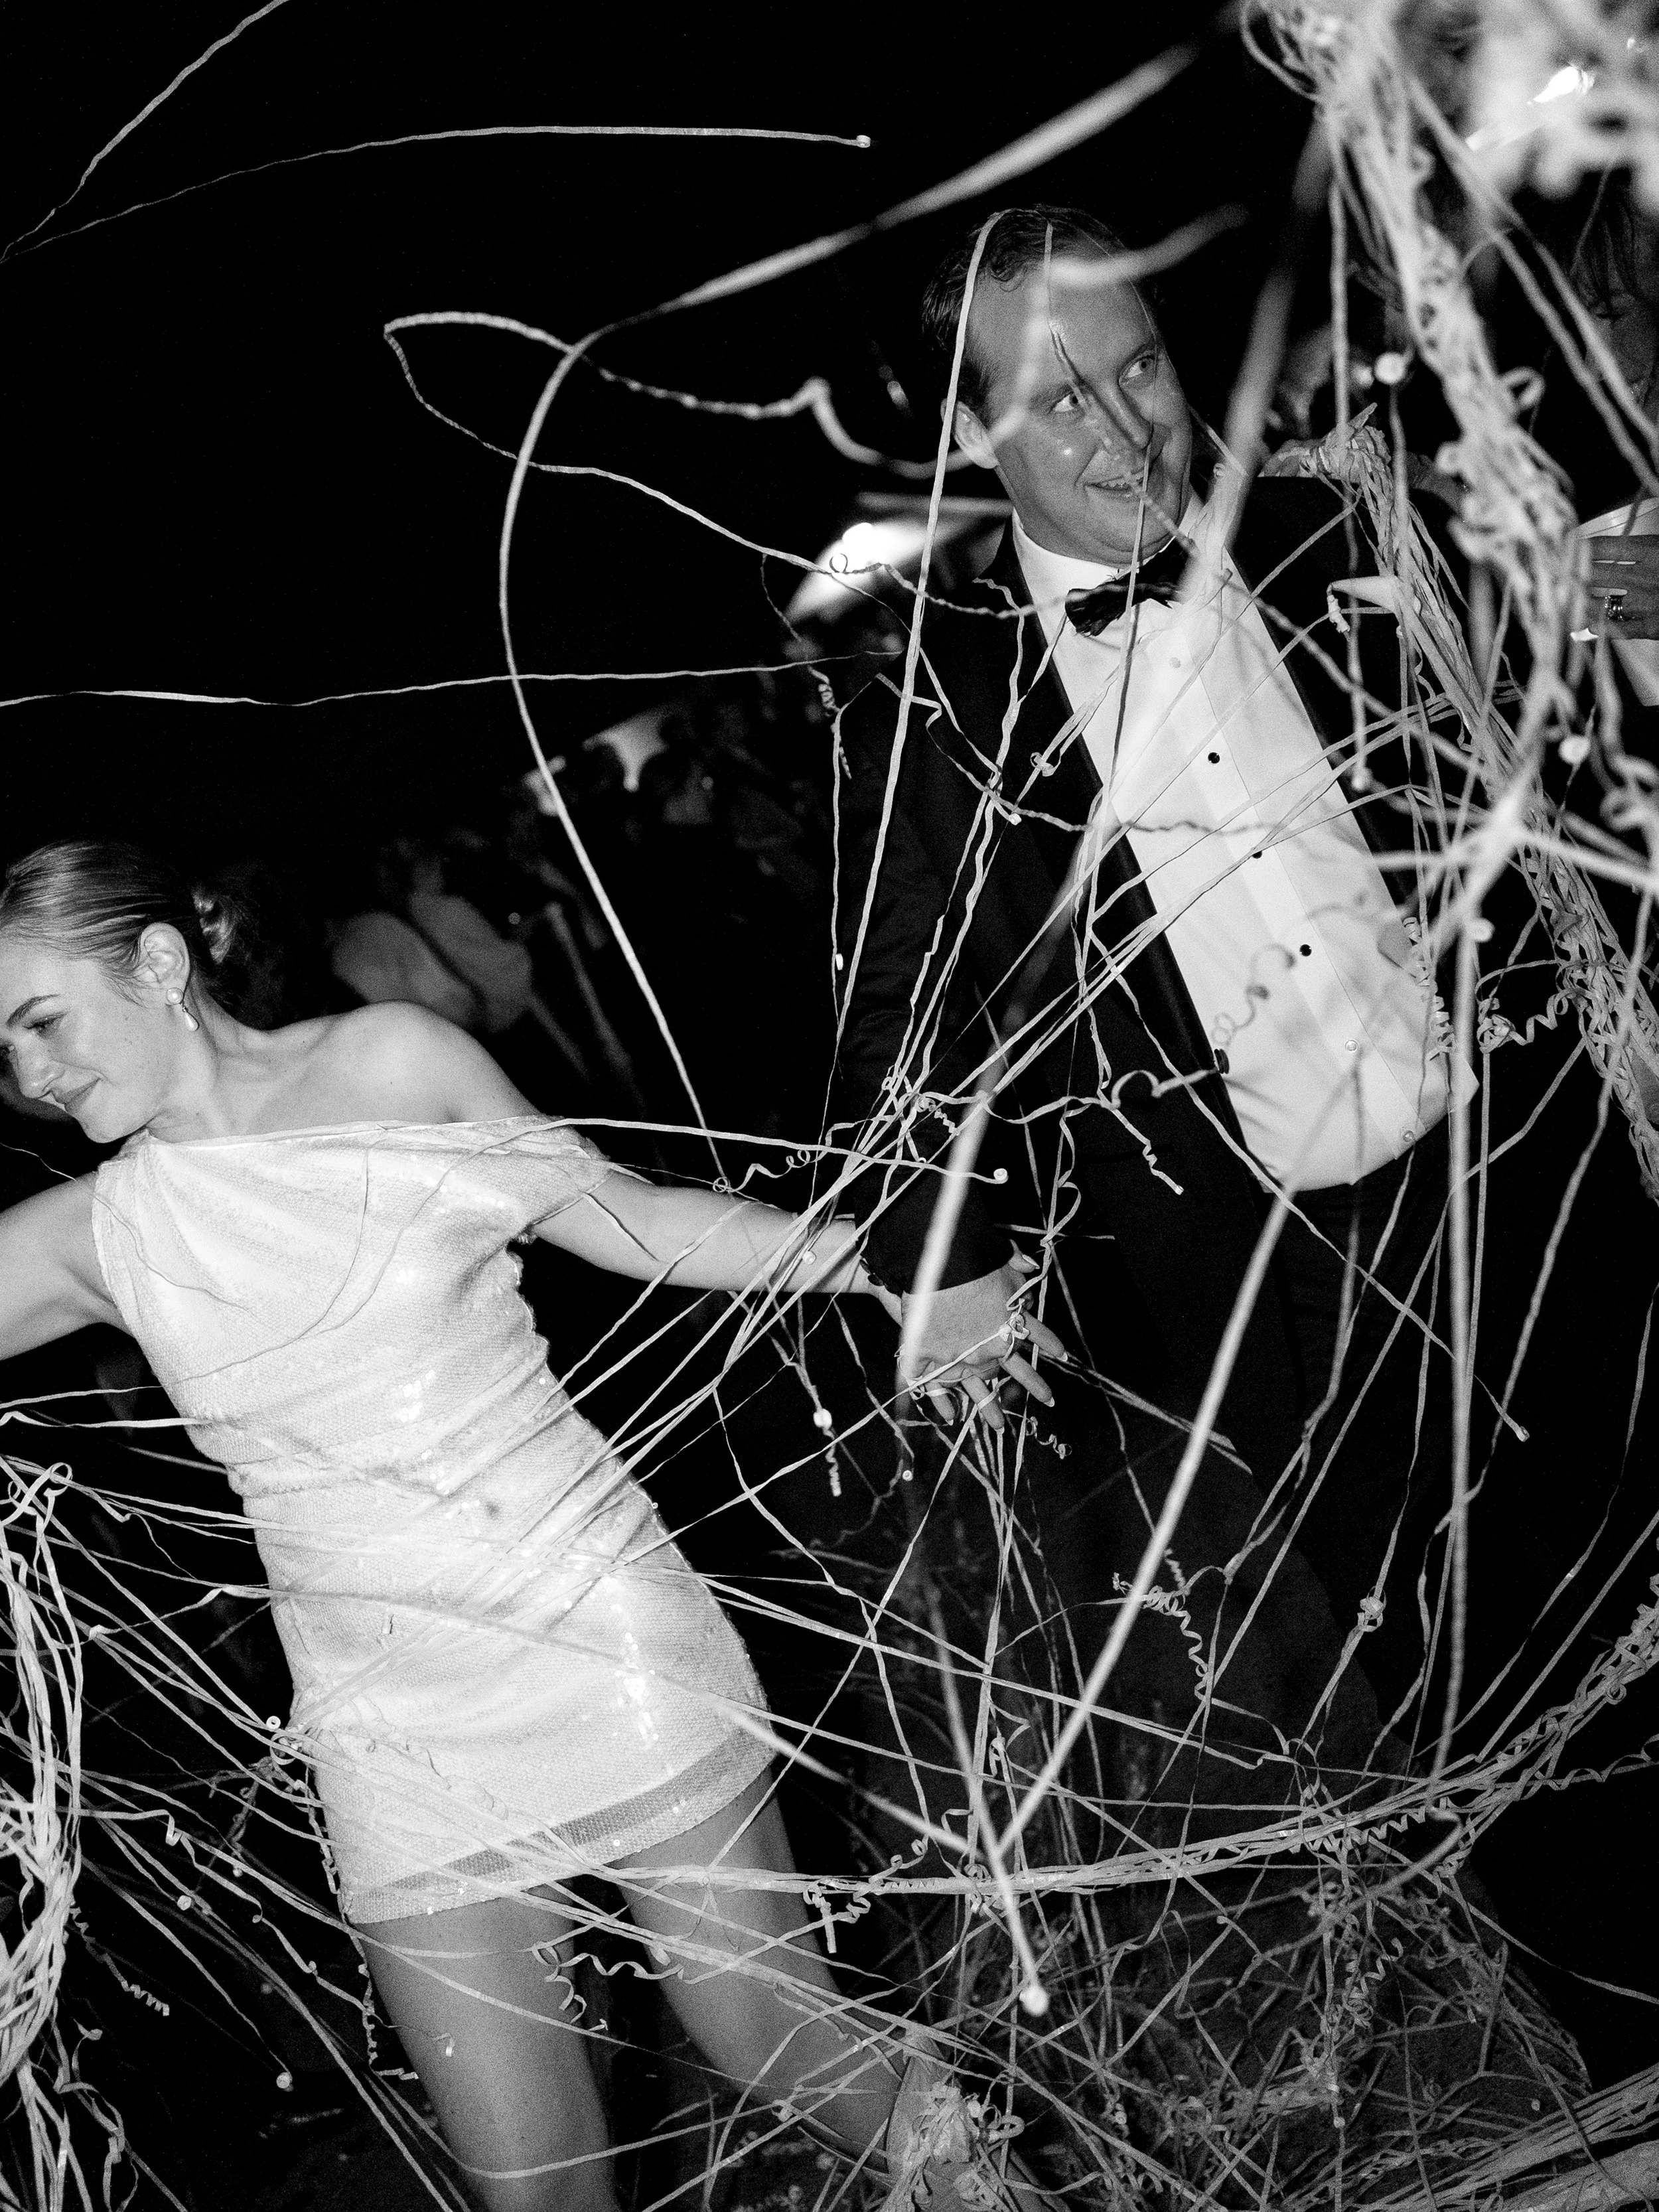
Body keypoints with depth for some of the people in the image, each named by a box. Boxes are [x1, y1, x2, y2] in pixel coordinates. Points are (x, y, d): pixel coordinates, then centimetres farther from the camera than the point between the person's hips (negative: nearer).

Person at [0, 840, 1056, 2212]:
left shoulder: (388, 1064, -3)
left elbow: (635, 1221, 3)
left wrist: (876, 1260, -1)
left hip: (599, 1648, -2)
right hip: (393, 1733, 3)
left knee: (791, 2054, 6)